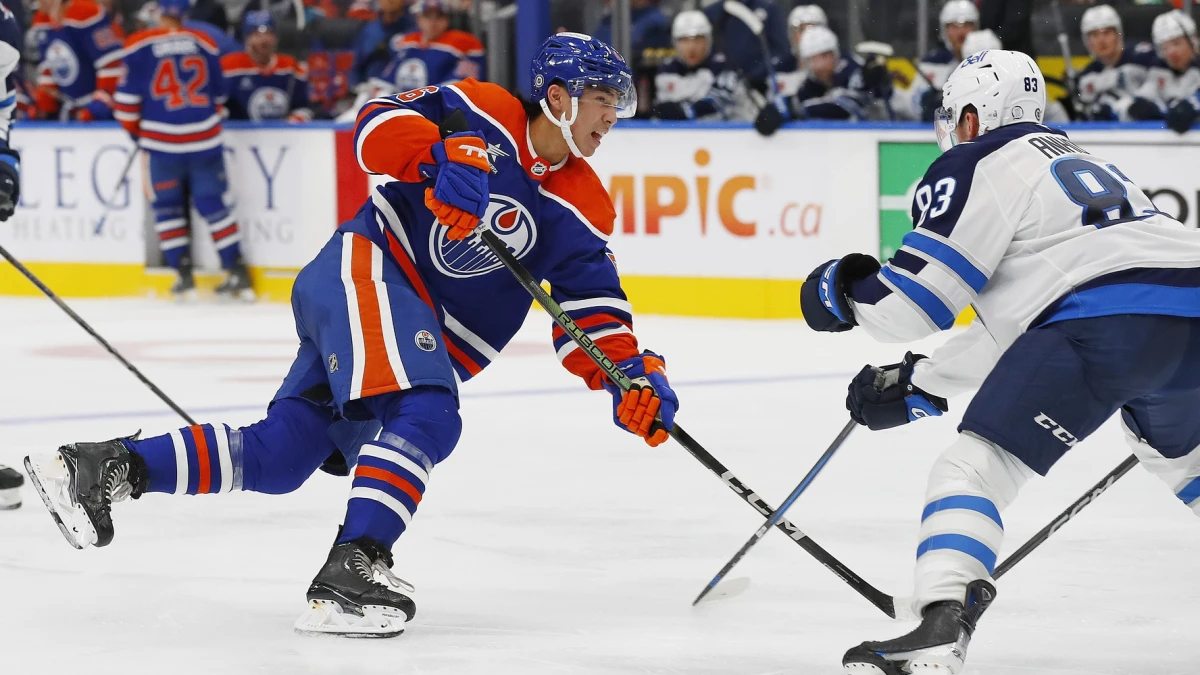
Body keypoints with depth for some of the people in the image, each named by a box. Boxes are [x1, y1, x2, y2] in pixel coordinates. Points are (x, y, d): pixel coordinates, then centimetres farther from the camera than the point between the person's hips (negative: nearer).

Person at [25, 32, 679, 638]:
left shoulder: (582, 207, 8)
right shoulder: (484, 115, -8)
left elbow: (592, 310, 6)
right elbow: (380, 124, -16)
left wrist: (632, 374, -10)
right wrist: (443, 160, -34)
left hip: (427, 332, 8)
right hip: (366, 266, -8)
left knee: (281, 454, 2)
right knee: (425, 418, -28)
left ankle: (108, 467, 6)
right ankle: (350, 572, -36)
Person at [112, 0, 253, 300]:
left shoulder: (138, 46, -6)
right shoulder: (204, 43, 4)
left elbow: (127, 98, -4)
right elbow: (218, 94, 14)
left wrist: (136, 130, 13)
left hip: (162, 141, -2)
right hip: (205, 139, 2)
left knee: (167, 207, 12)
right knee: (214, 204, 10)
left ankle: (184, 275, 7)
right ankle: (237, 271, 9)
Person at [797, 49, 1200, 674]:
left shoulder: (973, 167, 9)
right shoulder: (1070, 158, 34)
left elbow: (910, 303, 3)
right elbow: (1011, 329, 35)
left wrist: (843, 292, 23)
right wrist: (922, 382, 37)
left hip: (1104, 324, -8)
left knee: (975, 465, -4)